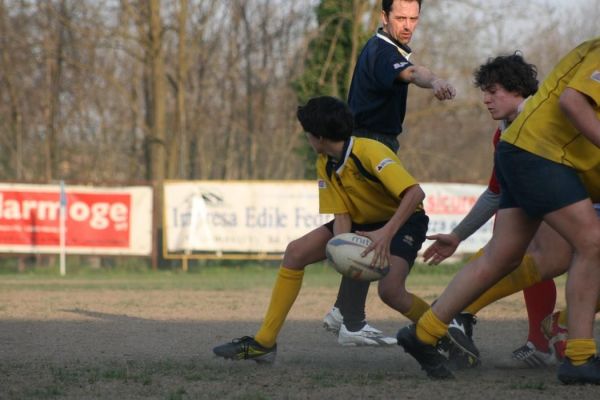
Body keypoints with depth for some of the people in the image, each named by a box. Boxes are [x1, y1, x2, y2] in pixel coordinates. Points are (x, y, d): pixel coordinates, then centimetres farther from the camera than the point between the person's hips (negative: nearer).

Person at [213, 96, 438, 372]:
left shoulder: (370, 153, -29)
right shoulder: (325, 165, -5)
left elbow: (415, 193, -38)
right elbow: (341, 216, -8)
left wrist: (386, 233, -48)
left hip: (402, 221, -8)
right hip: (361, 222, 8)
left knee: (389, 290, -32)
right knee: (295, 252, -7)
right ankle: (264, 342, -4)